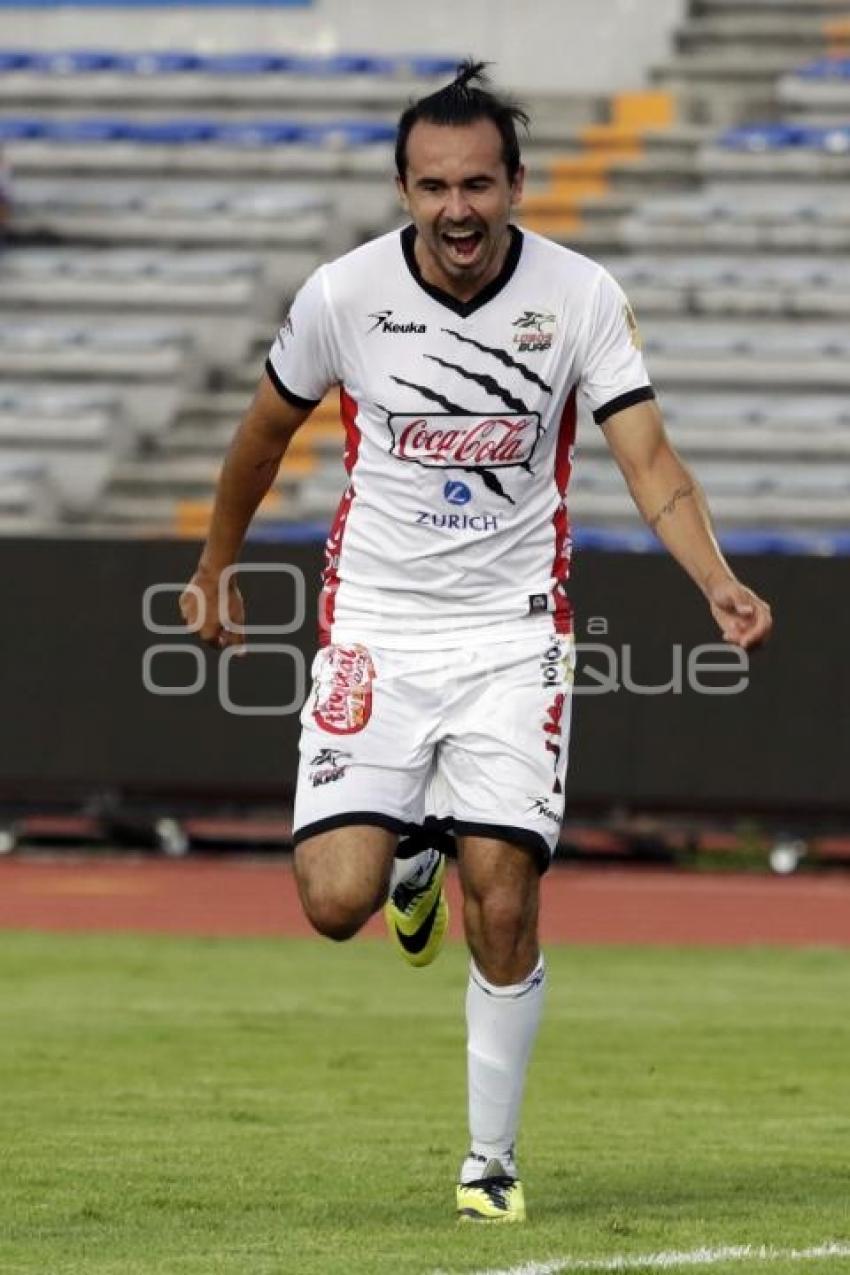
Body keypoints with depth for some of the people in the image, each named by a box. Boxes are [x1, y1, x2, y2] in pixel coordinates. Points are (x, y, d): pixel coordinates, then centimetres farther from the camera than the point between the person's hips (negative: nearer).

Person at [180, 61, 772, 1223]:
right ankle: (416, 853, 25)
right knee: (337, 899, -13)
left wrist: (719, 585, -28)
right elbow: (267, 429, 10)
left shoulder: (581, 297, -8)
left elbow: (649, 461, -11)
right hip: (374, 625, 0)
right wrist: (216, 566, 21)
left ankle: (493, 1156, 11)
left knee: (503, 909, -8)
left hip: (513, 633, 0)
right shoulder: (344, 295, -8)